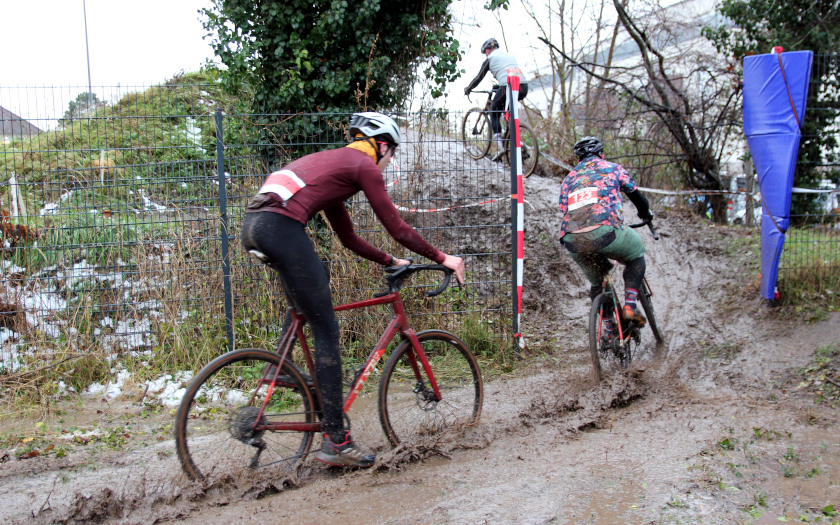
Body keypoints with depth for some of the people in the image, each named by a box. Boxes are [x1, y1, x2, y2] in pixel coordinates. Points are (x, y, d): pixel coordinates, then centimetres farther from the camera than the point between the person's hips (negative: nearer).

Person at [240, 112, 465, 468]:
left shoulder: (332, 162, 31)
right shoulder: (364, 166, 6)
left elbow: (348, 237, 34)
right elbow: (397, 229, 5)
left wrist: (390, 261, 38)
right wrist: (442, 258, 16)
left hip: (252, 226, 9)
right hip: (280, 228, -9)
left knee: (317, 278, 33)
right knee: (326, 331, -3)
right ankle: (335, 441, 0)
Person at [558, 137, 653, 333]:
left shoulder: (568, 178, 29)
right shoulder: (612, 168, 22)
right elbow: (637, 197, 32)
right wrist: (647, 215, 53)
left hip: (573, 242, 4)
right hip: (605, 231, -3)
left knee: (597, 284, 27)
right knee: (636, 254, 26)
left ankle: (611, 329, 28)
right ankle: (630, 305, 13)